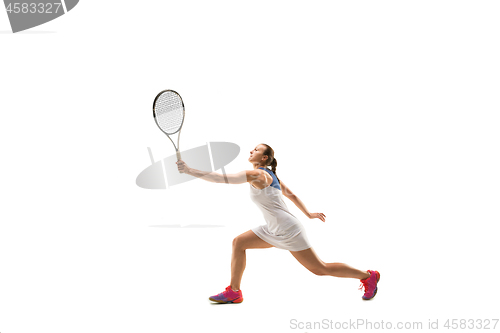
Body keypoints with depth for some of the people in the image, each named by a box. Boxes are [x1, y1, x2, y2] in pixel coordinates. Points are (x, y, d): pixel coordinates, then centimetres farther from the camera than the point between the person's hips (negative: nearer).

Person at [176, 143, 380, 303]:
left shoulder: (257, 174, -18)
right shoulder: (270, 175, 10)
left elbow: (221, 178, -27)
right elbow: (292, 195, 21)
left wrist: (189, 171, -28)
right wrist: (308, 214, 29)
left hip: (288, 231, -10)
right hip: (274, 231, 10)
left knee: (319, 269, 0)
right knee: (239, 243, 4)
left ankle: (368, 276, 17)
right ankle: (234, 292, 9)